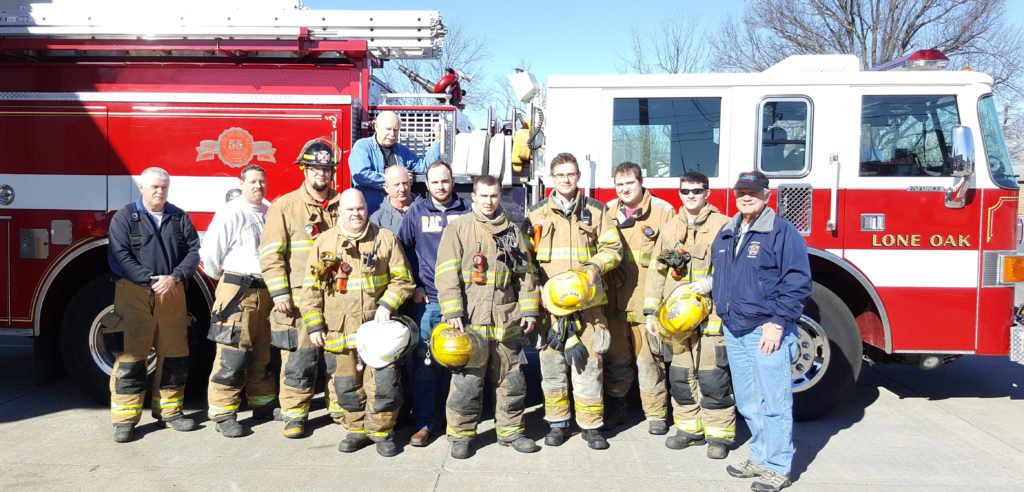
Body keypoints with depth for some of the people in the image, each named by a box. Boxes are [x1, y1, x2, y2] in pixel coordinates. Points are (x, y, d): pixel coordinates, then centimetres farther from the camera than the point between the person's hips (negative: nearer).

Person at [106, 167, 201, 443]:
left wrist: (175, 278, -11)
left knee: (174, 355, 9)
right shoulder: (124, 217, 1)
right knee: (131, 357, -2)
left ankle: (169, 410, 22)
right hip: (135, 296, -4)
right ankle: (125, 419, 6)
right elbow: (119, 257, -8)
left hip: (173, 296, 4)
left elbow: (193, 251, 4)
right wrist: (150, 280, -16)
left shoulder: (180, 218, 11)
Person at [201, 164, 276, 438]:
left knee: (264, 352, 14)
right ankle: (223, 414, 3)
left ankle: (263, 404, 26)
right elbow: (209, 252, -11)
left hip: (266, 290, 6)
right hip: (237, 292, -6)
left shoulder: (270, 213, 11)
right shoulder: (230, 212, -9)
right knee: (232, 354, -5)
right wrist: (226, 279, 2)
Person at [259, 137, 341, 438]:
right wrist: (279, 292, -11)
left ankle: (341, 407, 24)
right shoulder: (284, 206, 0)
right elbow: (271, 253, -4)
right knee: (299, 358, -1)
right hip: (300, 298, -3)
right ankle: (294, 414, 12)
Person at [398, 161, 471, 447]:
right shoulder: (416, 212, 8)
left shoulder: (467, 211, 6)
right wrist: (414, 285, 2)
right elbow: (402, 249, 9)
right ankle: (423, 422, 4)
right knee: (425, 362, -3)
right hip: (427, 300, 0)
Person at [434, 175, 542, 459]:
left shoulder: (512, 231, 13)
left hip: (506, 320, 4)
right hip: (470, 320, -3)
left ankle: (510, 430, 24)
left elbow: (525, 273, 12)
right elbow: (447, 273, -6)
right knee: (467, 380, 0)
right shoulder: (458, 228, 1)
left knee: (511, 378, 11)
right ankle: (461, 434, 14)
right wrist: (452, 312, -14)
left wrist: (529, 309, 4)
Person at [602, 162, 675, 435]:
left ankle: (656, 414, 12)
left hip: (648, 298, -3)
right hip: (614, 297, 3)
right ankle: (614, 409, 25)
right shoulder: (607, 212, 12)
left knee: (650, 357, -1)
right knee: (616, 356, 11)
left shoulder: (662, 210, 2)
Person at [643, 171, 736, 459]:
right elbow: (656, 271, 11)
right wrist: (651, 312, 7)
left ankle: (719, 435, 10)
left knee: (713, 377, -3)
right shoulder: (669, 229, 12)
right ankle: (690, 428, 25)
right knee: (680, 376, 11)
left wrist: (712, 282, -20)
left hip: (712, 314, -4)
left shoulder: (723, 226, -1)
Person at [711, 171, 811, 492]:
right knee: (748, 403, 15)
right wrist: (721, 308, 15)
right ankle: (759, 457, 29)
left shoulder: (782, 231, -8)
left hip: (767, 331, -7)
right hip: (733, 331, 7)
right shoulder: (726, 233, 14)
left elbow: (798, 282, -12)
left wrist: (777, 323, -16)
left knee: (774, 403, -2)